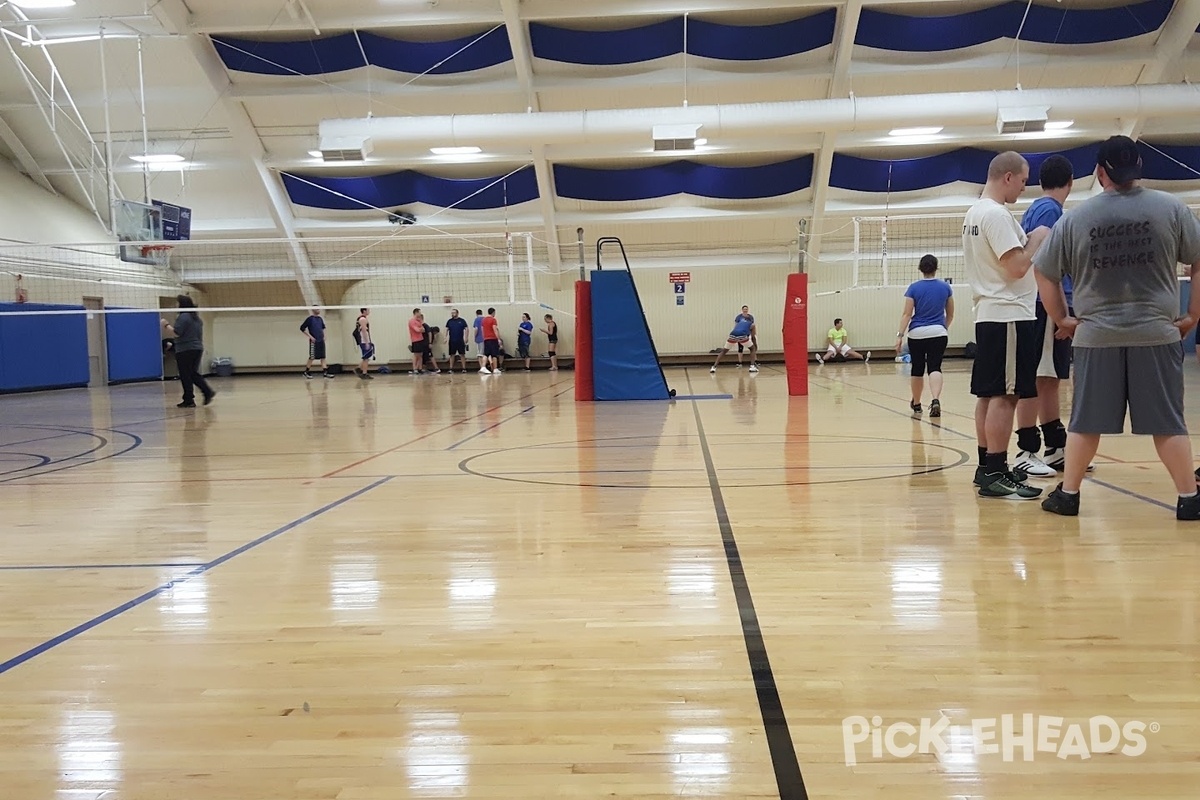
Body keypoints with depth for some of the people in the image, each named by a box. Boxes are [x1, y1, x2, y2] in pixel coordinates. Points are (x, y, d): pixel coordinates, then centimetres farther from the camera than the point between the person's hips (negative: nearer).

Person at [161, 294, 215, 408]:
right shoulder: (197, 318, 14)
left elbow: (175, 333, -18)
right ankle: (208, 391, 1)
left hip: (185, 351, -8)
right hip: (198, 348, 8)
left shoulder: (183, 317, -14)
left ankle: (189, 400, 1)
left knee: (185, 376, -1)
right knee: (194, 373, 16)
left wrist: (166, 325, -6)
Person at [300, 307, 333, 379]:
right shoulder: (310, 319, -7)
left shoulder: (320, 318, 12)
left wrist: (324, 336, 13)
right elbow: (302, 328, -9)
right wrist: (310, 336, -13)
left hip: (321, 341, 6)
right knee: (312, 357, -3)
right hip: (314, 341, -6)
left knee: (323, 357, 2)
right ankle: (306, 372, 9)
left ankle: (325, 372, 1)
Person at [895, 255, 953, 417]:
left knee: (917, 370, 12)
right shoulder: (945, 287, 3)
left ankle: (916, 404, 30)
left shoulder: (914, 288, -3)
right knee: (935, 368, -5)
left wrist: (900, 335, -7)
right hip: (938, 333, 0)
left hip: (917, 333, 0)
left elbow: (907, 314, -8)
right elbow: (950, 314, 12)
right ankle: (936, 400, -30)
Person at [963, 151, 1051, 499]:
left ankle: (987, 467, 17)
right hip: (1008, 316, -10)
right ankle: (995, 475, -7)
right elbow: (1017, 267, -19)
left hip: (989, 314, 10)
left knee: (989, 394, 11)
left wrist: (1028, 241, 15)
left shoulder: (975, 212, 16)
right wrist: (1036, 239, -5)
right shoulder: (996, 214, -15)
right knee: (1004, 395, -9)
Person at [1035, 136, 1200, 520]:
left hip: (1096, 335, 1)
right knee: (1167, 421, 6)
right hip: (1157, 333, 0)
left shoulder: (1075, 218, 3)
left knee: (1085, 420, 8)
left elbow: (1044, 272, 6)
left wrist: (1062, 319, 13)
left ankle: (1068, 494, 15)